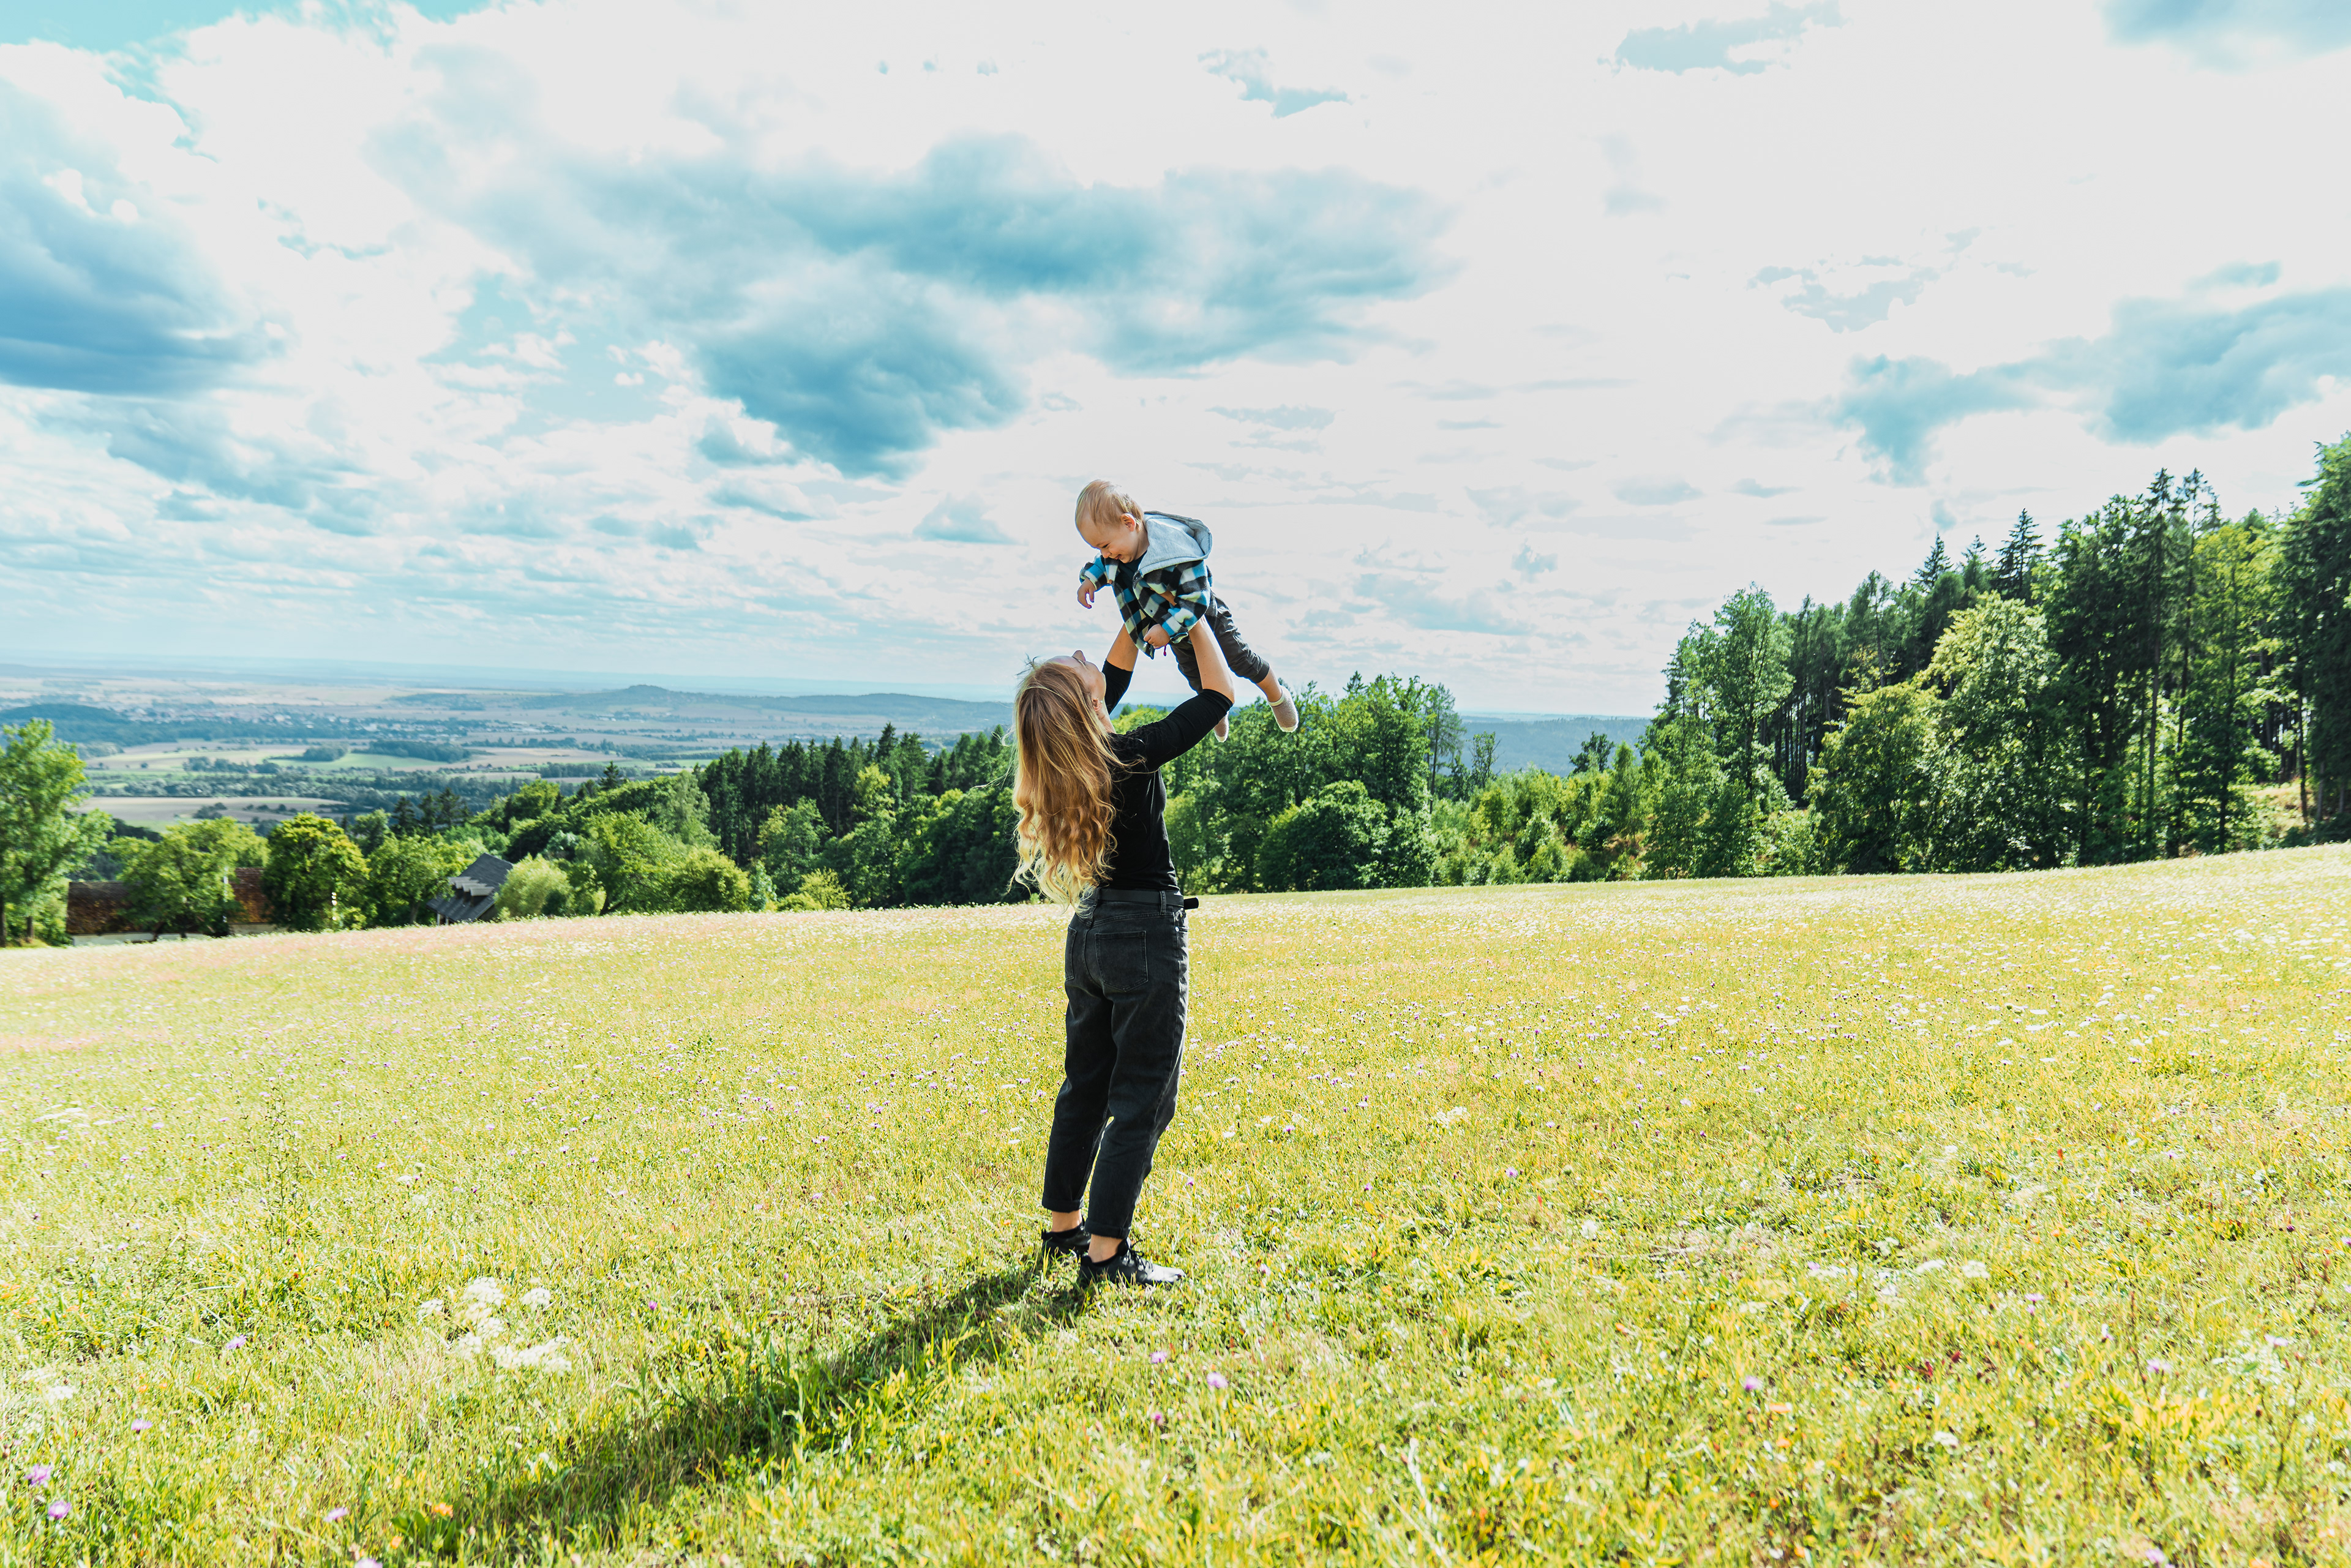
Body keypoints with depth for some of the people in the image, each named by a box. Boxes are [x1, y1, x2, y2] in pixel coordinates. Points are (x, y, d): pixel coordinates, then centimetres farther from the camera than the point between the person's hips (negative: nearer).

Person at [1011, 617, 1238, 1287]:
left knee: (1085, 1086, 17)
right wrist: (1195, 620, 2)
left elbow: (1116, 678, 18)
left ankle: (1063, 1227, 28)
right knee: (1141, 1100, 0)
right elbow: (1219, 693, -9)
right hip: (1147, 936, -8)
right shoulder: (1128, 757, -20)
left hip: (1088, 933, 8)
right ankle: (1105, 1254, 1)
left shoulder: (1061, 764, 0)